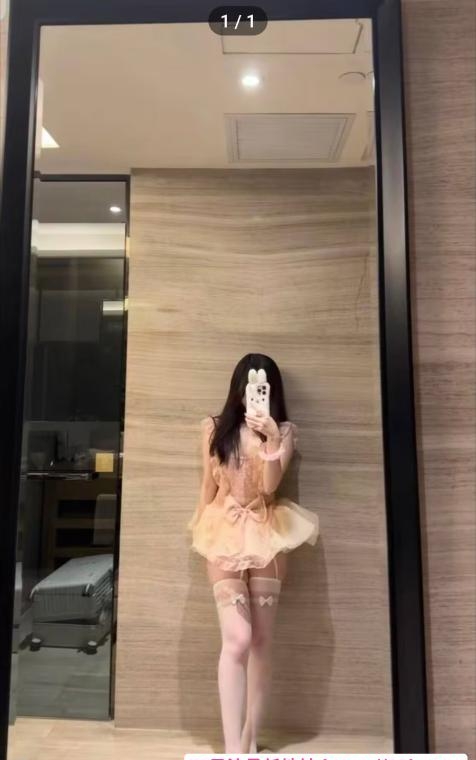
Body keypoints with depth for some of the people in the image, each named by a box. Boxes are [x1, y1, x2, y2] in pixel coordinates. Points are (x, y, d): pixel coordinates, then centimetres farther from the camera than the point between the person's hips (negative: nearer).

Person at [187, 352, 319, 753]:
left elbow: (270, 485, -11)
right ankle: (233, 748, -5)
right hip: (225, 534, -1)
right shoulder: (214, 428, 3)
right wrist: (203, 528, 16)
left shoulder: (285, 431, 1)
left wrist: (271, 438, -23)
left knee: (262, 640, 7)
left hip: (267, 534, 1)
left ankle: (250, 739, 23)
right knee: (237, 639, -11)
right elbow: (208, 485, 11)